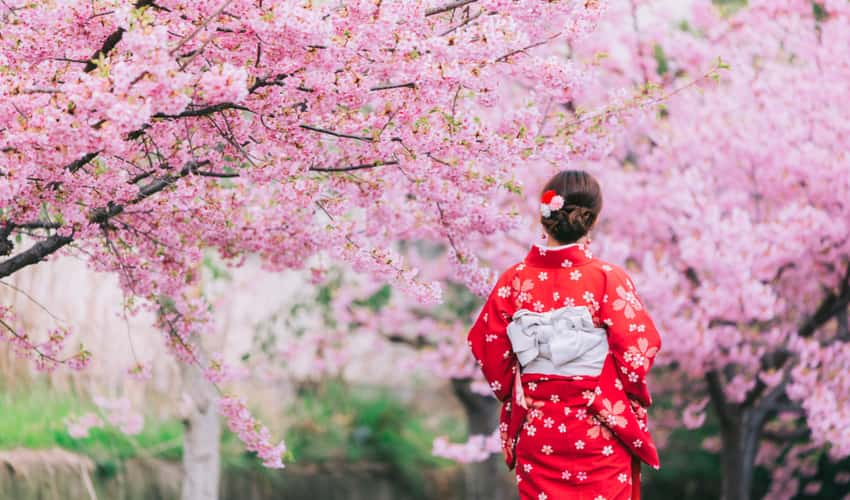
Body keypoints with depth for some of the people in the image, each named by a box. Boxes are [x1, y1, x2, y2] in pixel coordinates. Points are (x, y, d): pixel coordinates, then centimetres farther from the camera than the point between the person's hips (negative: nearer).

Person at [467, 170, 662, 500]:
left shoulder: (515, 280, -4)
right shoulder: (607, 278, -12)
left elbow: (485, 343, 1)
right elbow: (640, 347, -12)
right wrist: (634, 398, 6)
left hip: (535, 428, 3)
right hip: (599, 434, -3)